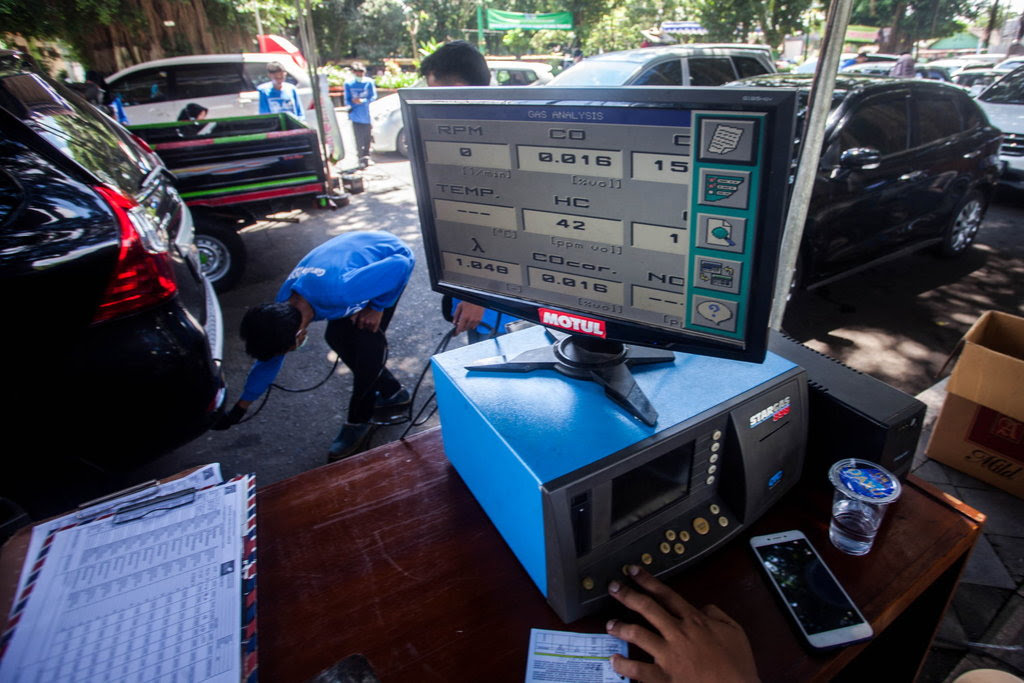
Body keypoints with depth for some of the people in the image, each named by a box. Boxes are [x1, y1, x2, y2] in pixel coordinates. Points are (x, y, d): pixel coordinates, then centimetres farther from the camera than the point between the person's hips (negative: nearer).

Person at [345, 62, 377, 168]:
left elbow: (373, 96, -2)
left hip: (367, 115, 1)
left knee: (367, 138, 8)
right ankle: (362, 159, -1)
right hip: (356, 116, -1)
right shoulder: (348, 84, 4)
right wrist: (353, 102, -18)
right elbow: (347, 100, 4)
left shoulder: (369, 82, 2)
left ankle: (366, 157, 24)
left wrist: (363, 101, -19)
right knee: (359, 139, -6)